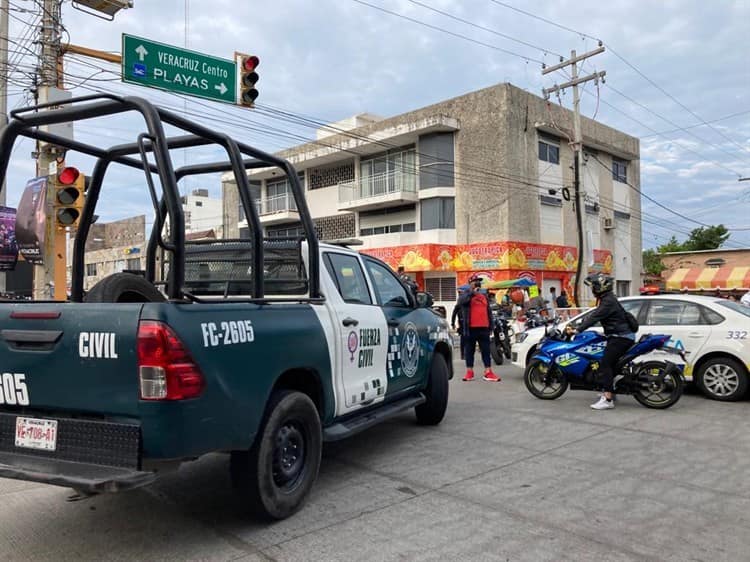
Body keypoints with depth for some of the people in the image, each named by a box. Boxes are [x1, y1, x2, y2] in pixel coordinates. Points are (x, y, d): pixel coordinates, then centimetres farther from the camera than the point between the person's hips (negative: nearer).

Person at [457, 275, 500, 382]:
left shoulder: (485, 296, 19)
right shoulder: (467, 294, 4)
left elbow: (488, 312, 21)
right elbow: (460, 301, -20)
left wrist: (490, 326, 15)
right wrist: (472, 293, -22)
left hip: (484, 328, 4)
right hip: (471, 328, -4)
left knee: (486, 350, 2)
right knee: (469, 350, 3)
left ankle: (488, 372, 4)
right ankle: (469, 372, 9)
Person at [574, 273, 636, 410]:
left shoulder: (609, 301, -17)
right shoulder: (605, 299, 16)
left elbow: (595, 317, -23)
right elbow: (593, 315, 20)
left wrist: (578, 329, -23)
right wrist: (577, 325, 16)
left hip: (620, 337, -11)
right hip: (618, 336, 11)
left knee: (605, 364, -17)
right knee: (609, 363, 18)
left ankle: (607, 400, -22)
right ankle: (610, 392, 32)